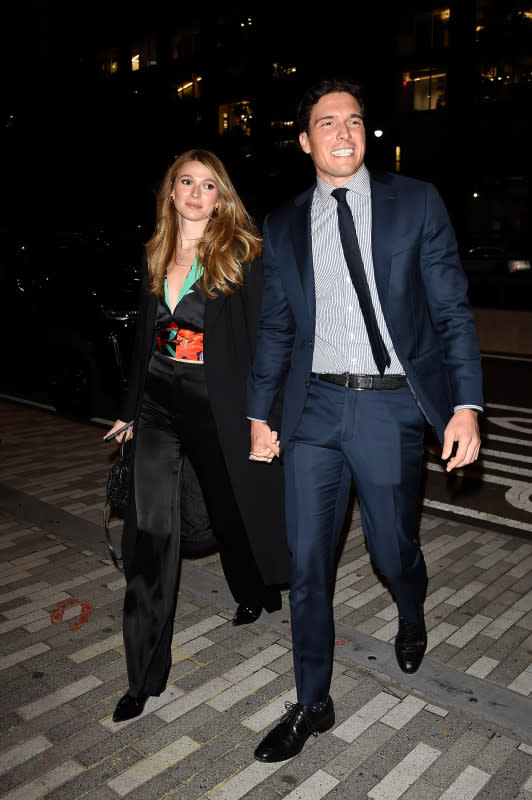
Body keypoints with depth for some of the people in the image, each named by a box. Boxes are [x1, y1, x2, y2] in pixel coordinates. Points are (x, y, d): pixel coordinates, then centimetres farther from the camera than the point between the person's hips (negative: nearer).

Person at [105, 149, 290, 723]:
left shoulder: (242, 253, -4)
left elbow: (261, 335, -7)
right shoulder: (156, 256, 11)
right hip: (159, 404, 4)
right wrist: (131, 410, 18)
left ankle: (260, 595, 48)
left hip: (218, 406, -4)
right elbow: (146, 335, 16)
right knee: (149, 530, -2)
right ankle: (146, 679, 9)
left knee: (230, 508, 14)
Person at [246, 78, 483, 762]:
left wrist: (466, 405, -9)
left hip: (390, 405, -2)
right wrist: (258, 413, 11)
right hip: (315, 406, 2)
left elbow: (452, 310, 0)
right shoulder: (283, 225, 9)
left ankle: (412, 618, 49)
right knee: (306, 563, 5)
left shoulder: (416, 203, 3)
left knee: (393, 551, 11)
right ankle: (312, 705, 26)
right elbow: (275, 328, 13)